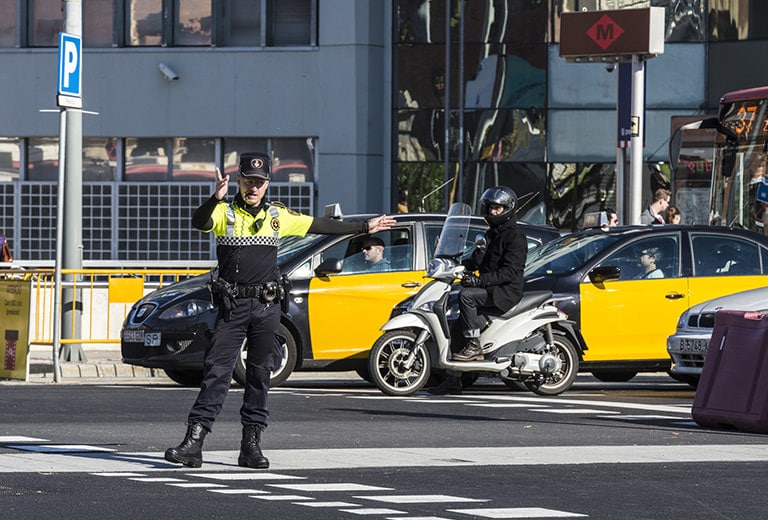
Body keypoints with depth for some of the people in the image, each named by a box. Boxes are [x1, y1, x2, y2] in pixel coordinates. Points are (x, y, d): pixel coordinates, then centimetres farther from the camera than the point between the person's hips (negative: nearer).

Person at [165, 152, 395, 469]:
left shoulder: (278, 216, 11)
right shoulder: (224, 212, 1)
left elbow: (320, 226, 20)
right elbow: (199, 222, -19)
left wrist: (365, 228, 23)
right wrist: (216, 198, -38)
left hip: (267, 307, 3)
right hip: (232, 306, -3)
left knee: (260, 374, 5)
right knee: (216, 371, -9)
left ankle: (251, 444, 11)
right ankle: (193, 442, -13)